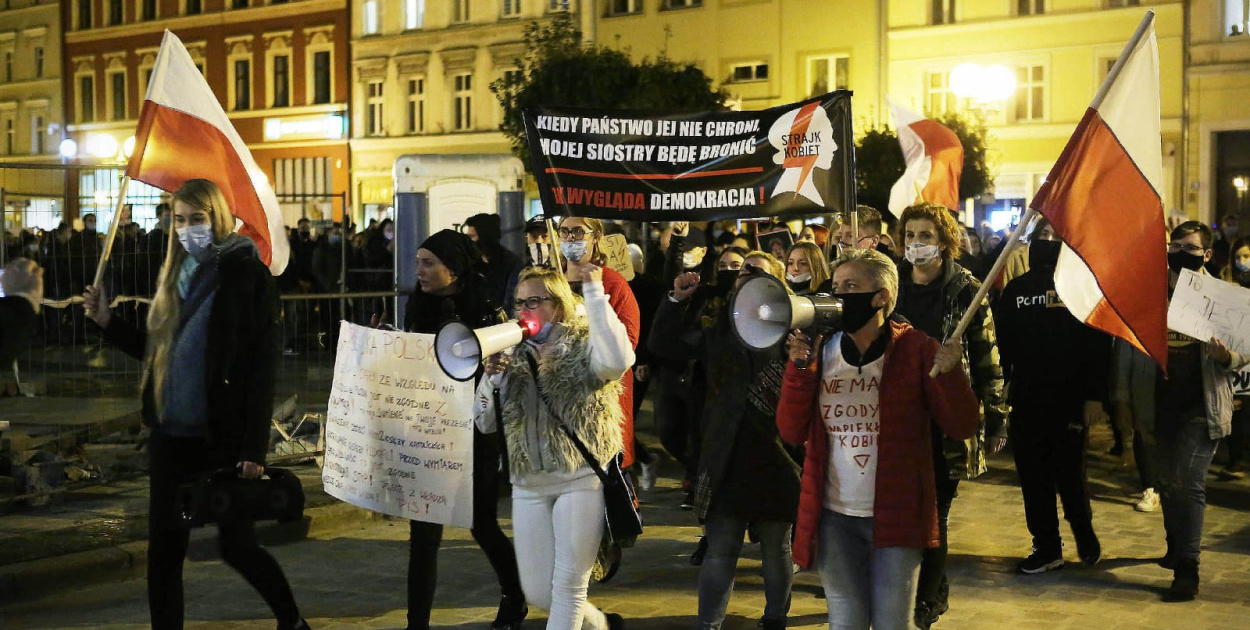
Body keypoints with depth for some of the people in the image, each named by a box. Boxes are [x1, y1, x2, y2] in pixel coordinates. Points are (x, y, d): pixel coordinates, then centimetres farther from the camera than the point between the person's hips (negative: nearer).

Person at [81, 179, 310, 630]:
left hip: (224, 438, -6)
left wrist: (253, 448, -17)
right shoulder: (178, 275, 10)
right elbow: (158, 351, 16)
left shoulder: (247, 275, -9)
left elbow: (262, 367, -13)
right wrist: (108, 322, 5)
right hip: (171, 436, 6)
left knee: (237, 546, 3)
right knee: (164, 548, 7)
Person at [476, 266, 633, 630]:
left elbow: (616, 361, -30)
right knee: (538, 593, 8)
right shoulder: (513, 353, 11)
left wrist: (594, 293, -26)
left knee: (567, 586, -3)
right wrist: (494, 377, -9)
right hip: (528, 485, 6)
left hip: (581, 478, -6)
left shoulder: (583, 344, -4)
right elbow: (485, 422, 9)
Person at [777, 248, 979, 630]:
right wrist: (799, 367, -13)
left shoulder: (915, 349, -6)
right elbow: (792, 433, -2)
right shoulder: (821, 351, 4)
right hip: (834, 517, 3)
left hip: (897, 518, -3)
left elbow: (962, 427, -8)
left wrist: (950, 373, -25)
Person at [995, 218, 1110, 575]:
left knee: (1069, 472, -1)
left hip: (1068, 398, -4)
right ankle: (1046, 548, 15)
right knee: (1032, 474, 5)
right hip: (1026, 399, 4)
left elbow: (1098, 345, -6)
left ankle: (1084, 532, 24)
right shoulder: (1015, 290, 11)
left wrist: (1094, 395, -12)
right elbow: (1003, 344, 9)